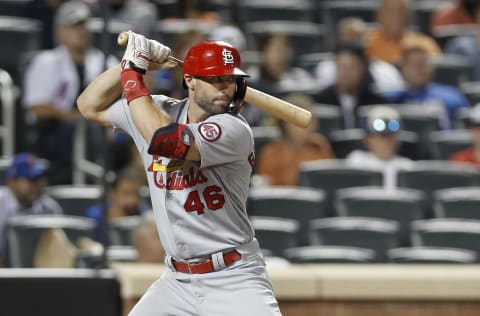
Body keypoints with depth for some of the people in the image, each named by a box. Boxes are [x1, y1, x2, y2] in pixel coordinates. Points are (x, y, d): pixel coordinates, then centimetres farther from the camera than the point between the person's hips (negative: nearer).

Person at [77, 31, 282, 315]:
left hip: (234, 279, -6)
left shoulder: (235, 130, -17)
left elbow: (163, 140, -30)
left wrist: (132, 76, -19)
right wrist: (131, 63, -3)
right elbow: (91, 106, 11)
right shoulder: (160, 111, 4)